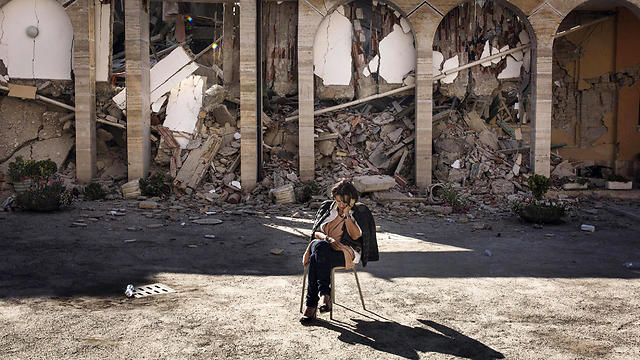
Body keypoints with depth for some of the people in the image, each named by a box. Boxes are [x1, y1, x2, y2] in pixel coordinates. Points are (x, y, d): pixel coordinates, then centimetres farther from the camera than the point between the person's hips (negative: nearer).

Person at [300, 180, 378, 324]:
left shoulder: (360, 211, 6)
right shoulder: (327, 207, 16)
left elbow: (355, 236, -7)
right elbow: (315, 232, 12)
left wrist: (347, 215, -11)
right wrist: (327, 238, -9)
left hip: (346, 251, -3)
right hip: (323, 246, 4)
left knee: (315, 257, -34)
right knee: (318, 246, -36)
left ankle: (312, 305, -31)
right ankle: (325, 295, -38)